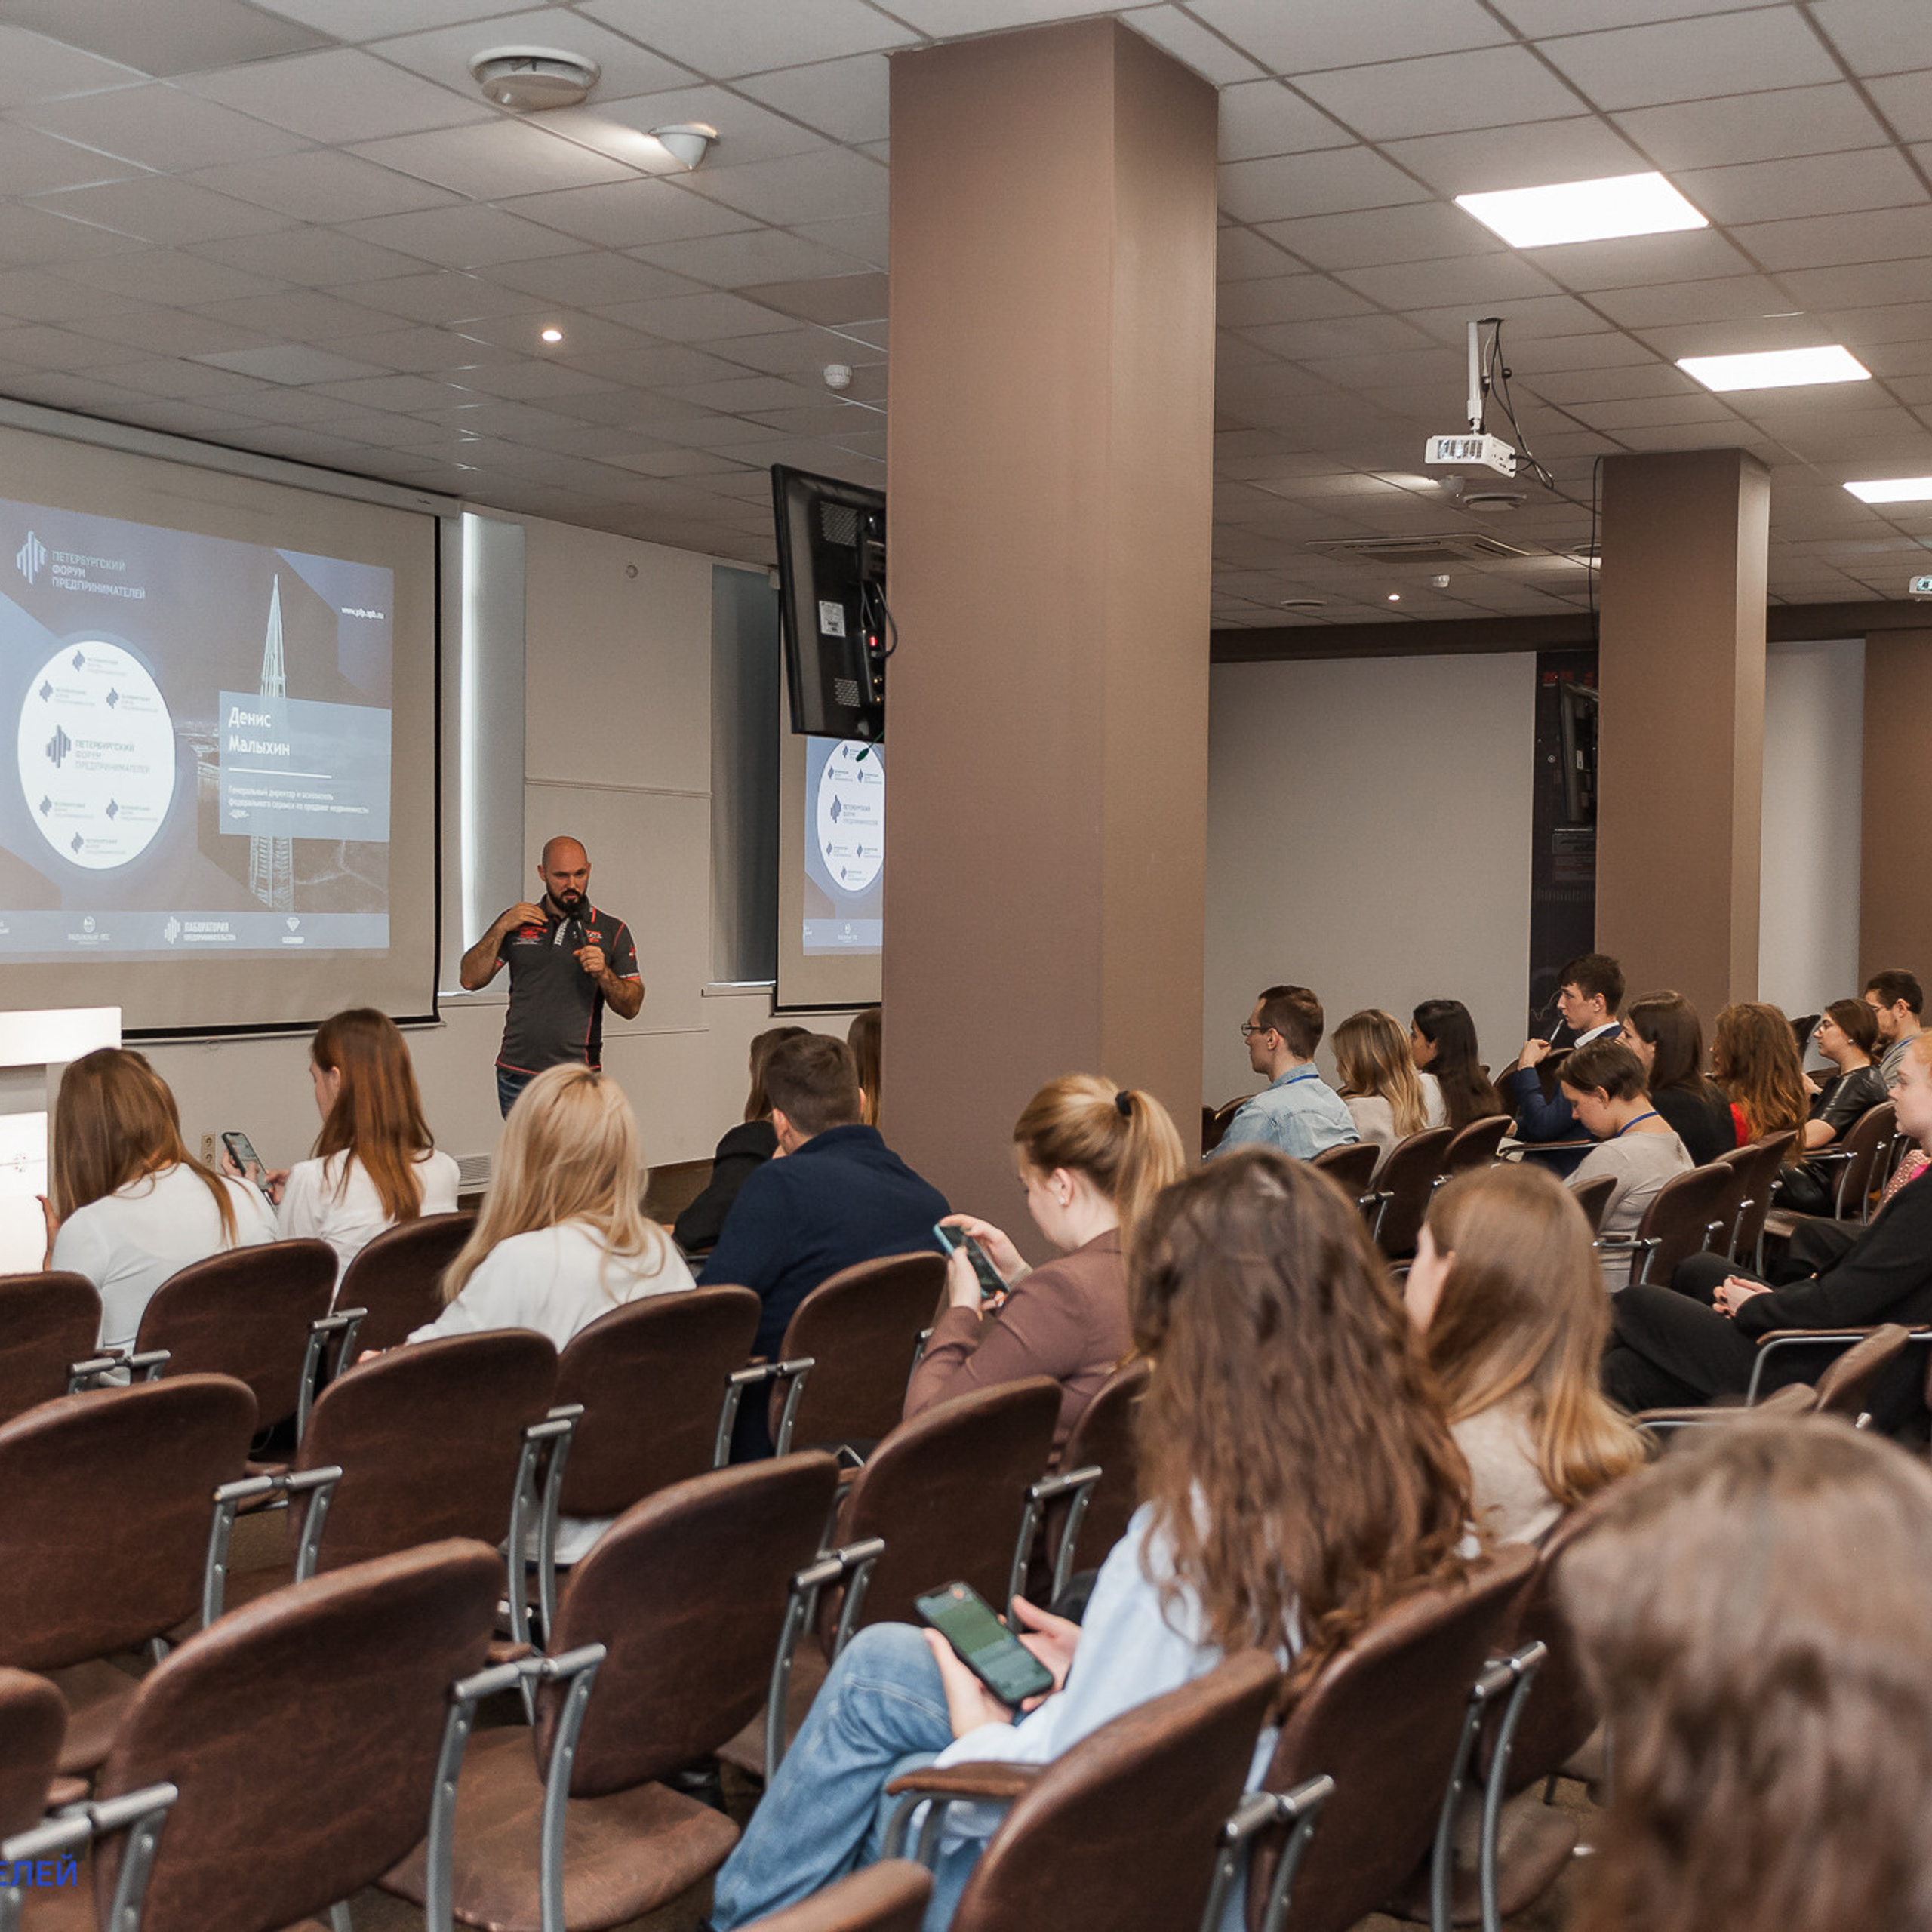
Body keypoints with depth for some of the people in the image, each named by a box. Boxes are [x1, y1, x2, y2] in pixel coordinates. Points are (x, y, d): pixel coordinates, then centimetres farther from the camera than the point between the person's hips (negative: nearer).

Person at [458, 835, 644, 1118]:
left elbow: (632, 1007, 4)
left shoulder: (612, 931, 7)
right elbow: (470, 980, 7)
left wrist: (603, 973, -14)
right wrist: (501, 928, -3)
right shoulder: (517, 922, 12)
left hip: (578, 1076, -2)